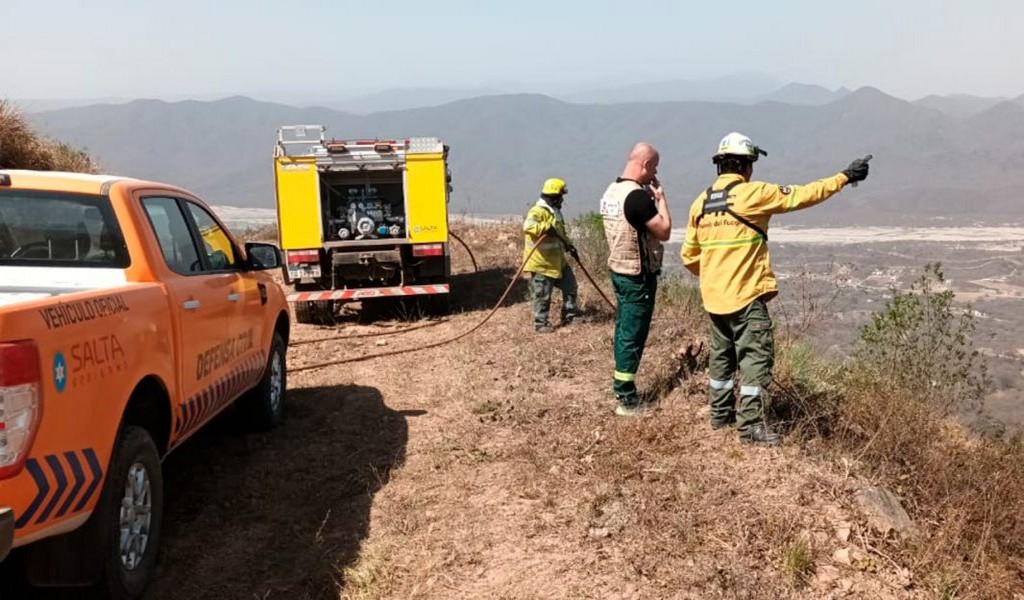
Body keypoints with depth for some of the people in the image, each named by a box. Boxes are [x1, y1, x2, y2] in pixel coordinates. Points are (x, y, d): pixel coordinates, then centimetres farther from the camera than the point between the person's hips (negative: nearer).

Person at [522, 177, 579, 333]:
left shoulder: (554, 212, 14)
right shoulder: (538, 211, -18)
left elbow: (562, 234, 27)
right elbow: (528, 226, -37)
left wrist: (569, 246, 18)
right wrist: (547, 227, -41)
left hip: (558, 261, 10)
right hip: (541, 263, -10)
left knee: (570, 286, 16)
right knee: (542, 296, 0)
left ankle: (568, 317, 28)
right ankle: (540, 324, 14)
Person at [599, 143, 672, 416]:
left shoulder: (611, 192, 8)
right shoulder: (638, 196, -22)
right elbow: (665, 231, -18)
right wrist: (660, 197, -8)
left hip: (619, 270, 9)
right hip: (639, 276, -9)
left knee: (623, 330, 17)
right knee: (633, 335, -3)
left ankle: (620, 386, 27)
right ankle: (627, 400, 2)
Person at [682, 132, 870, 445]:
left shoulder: (701, 202, 7)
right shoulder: (753, 193, -11)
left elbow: (689, 255, 10)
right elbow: (802, 195, -5)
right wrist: (844, 177, 6)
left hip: (713, 296, 7)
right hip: (746, 294, -7)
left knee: (722, 354, 18)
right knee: (756, 356, -1)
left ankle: (721, 413, 28)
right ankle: (751, 425, -2)